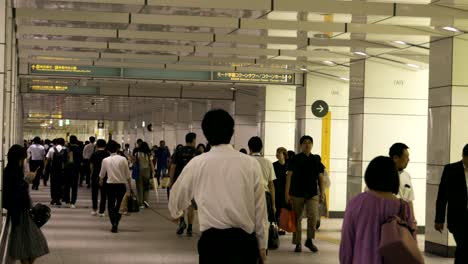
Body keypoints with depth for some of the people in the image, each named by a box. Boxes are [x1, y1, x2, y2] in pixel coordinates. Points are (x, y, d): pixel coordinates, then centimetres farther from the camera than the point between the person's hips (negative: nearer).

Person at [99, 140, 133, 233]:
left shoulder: (105, 160, -2)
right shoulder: (123, 159, -6)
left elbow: (102, 174, 13)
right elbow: (128, 175, -4)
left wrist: (101, 182, 34)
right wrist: (130, 187, 6)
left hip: (110, 185, 0)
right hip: (121, 184, 0)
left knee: (111, 206, 8)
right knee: (119, 206, 11)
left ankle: (114, 223, -7)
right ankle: (116, 223, -3)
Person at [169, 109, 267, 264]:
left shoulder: (197, 164, 1)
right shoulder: (251, 164, 0)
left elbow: (177, 196, 17)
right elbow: (259, 208, 3)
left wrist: (176, 213, 40)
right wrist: (261, 244, 14)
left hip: (212, 240, -1)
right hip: (245, 240, 1)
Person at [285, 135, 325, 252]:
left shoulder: (316, 160, 9)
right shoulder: (295, 160, 1)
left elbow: (320, 177, 12)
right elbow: (289, 176, -2)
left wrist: (322, 192, 4)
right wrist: (287, 193, -8)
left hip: (312, 193, 1)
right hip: (297, 193, -1)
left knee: (313, 216, -13)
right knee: (297, 219, 4)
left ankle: (309, 240, 5)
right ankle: (298, 244, 14)